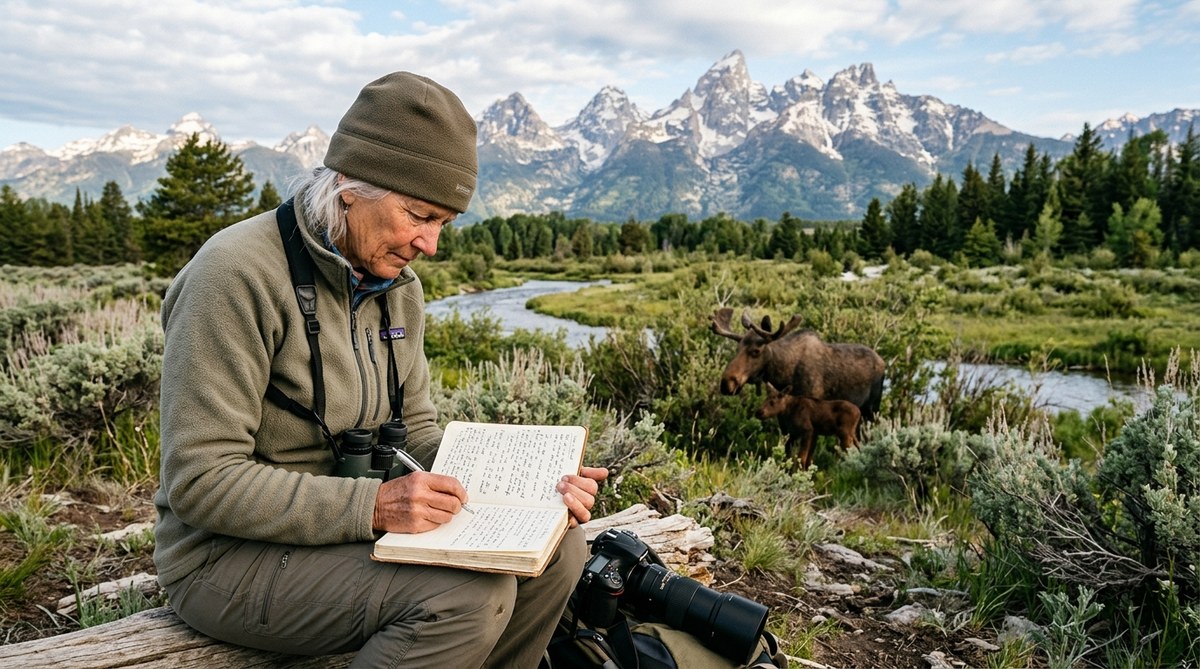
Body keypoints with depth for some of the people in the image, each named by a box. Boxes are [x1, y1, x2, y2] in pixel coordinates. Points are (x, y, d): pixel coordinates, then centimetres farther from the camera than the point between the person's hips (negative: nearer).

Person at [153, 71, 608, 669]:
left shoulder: (398, 287, 5)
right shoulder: (237, 274, -20)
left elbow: (417, 433, 9)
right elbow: (201, 482, -22)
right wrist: (371, 505, -32)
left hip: (347, 525, 7)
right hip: (228, 555, -7)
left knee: (556, 542, -5)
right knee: (471, 592, -28)